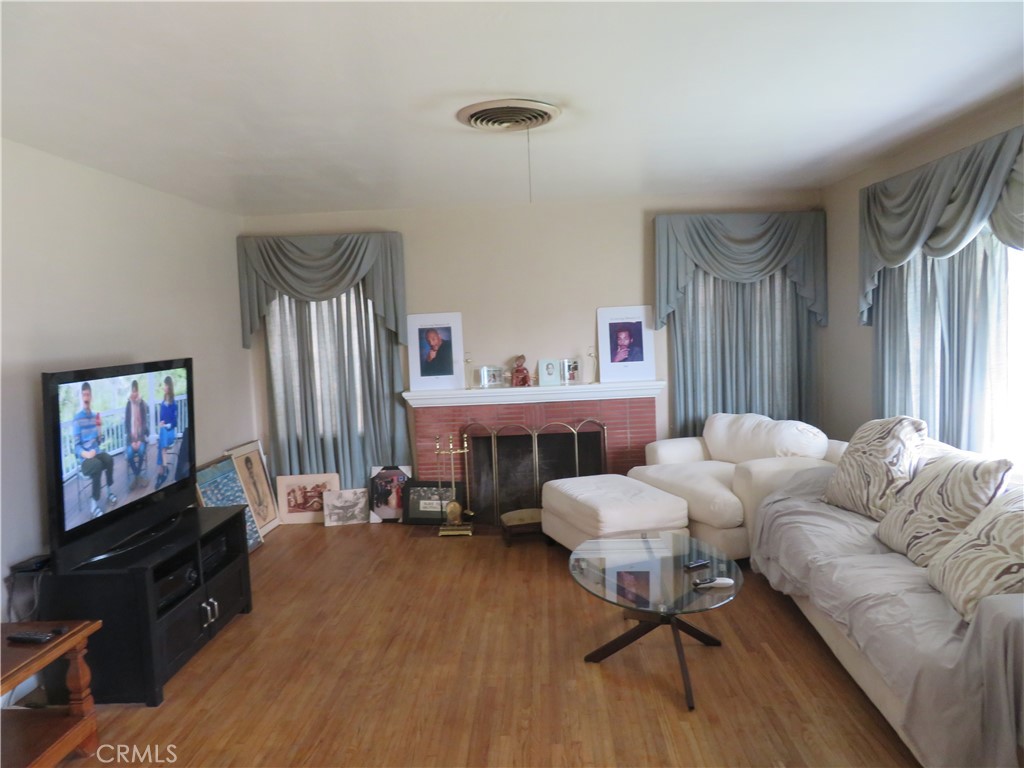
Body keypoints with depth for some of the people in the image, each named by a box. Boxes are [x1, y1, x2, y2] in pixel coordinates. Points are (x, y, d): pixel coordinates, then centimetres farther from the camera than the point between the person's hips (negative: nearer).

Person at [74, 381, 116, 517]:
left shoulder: (94, 416, 9)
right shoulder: (77, 418, -8)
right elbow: (76, 446, -10)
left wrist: (100, 429, -6)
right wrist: (85, 453, -29)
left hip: (96, 453, 5)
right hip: (84, 458, -5)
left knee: (109, 459, -23)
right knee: (98, 465, -32)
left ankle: (110, 492, -6)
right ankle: (95, 504, -27)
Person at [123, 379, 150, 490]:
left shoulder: (143, 404, -4)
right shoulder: (128, 405, -1)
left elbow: (145, 423, -4)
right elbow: (127, 424, -1)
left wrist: (140, 440, -14)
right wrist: (131, 441, -11)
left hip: (141, 436, -1)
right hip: (131, 437, 1)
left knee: (141, 451, -28)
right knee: (129, 453, -25)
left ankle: (136, 477, -11)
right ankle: (138, 476, -8)